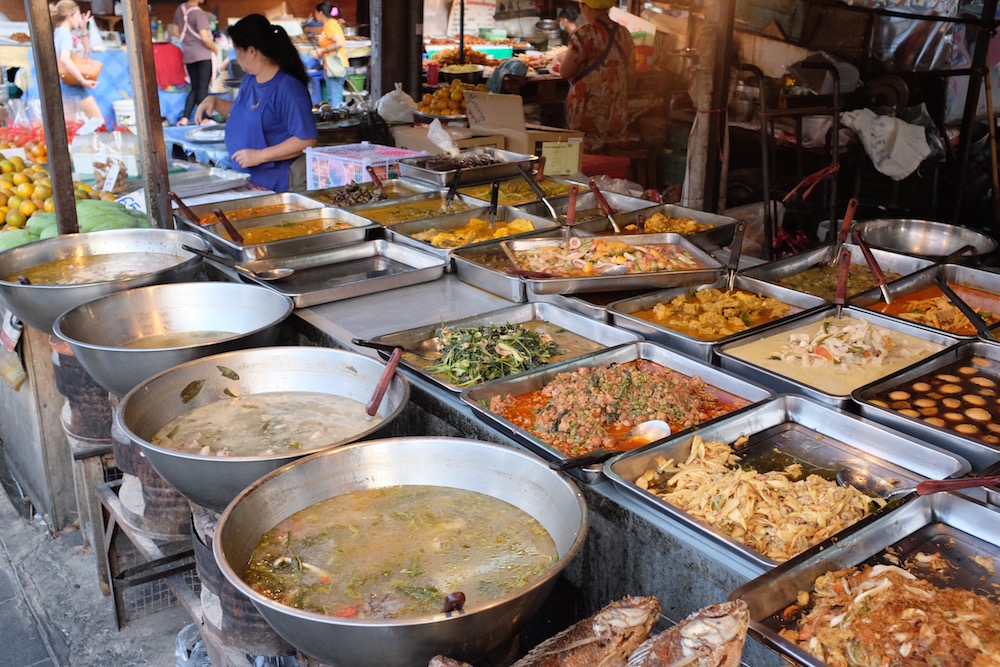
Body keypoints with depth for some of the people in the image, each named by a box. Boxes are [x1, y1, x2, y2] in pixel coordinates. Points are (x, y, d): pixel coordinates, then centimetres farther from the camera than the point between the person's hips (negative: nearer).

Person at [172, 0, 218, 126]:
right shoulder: (199, 13, -16)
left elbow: (176, 32, 16)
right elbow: (205, 38, -21)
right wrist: (215, 49, -6)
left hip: (188, 55, 7)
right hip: (204, 55, -7)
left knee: (195, 88, 13)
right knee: (203, 88, -3)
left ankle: (184, 118, 5)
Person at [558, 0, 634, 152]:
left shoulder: (585, 34, -14)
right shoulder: (624, 33, 5)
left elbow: (564, 72, -12)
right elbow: (630, 72, 13)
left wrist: (566, 57, 9)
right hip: (617, 114, 6)